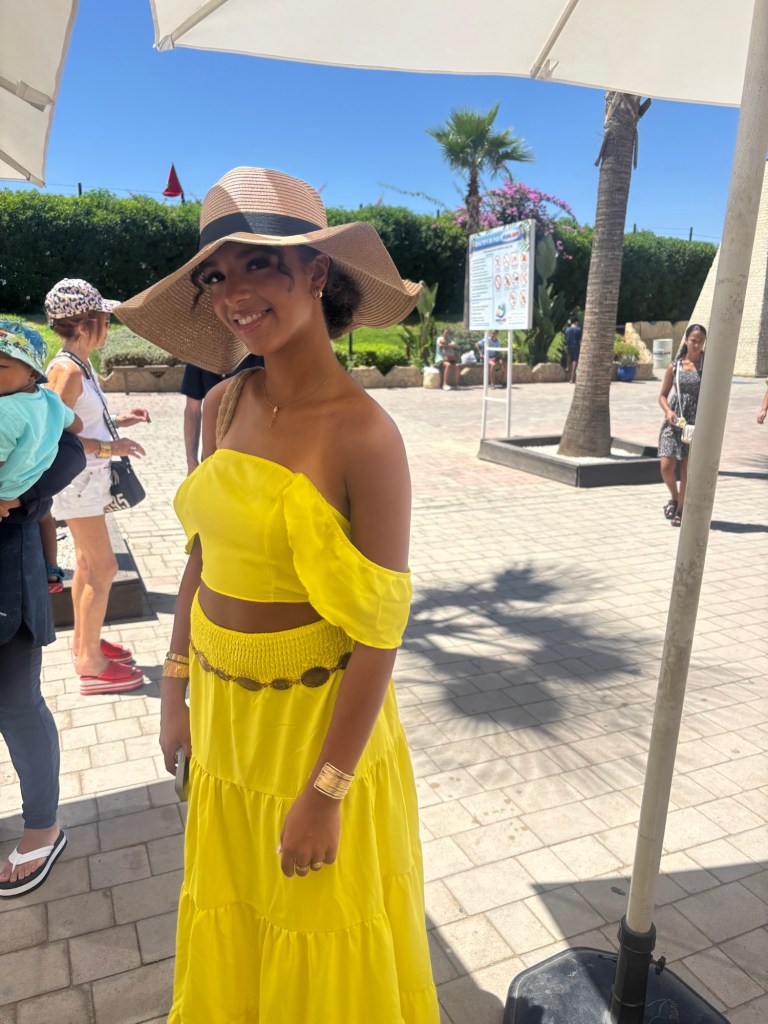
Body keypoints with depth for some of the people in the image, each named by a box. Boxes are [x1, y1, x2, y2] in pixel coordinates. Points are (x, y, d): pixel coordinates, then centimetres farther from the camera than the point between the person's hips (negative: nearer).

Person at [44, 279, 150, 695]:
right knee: (103, 567, -4)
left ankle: (83, 640, 33)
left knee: (87, 562, 18)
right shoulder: (66, 370, -20)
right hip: (76, 479, -9)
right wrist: (109, 447, -24)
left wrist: (118, 421, 8)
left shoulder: (80, 365, 7)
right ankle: (90, 663, 8)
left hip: (91, 477, 9)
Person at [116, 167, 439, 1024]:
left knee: (323, 942, 19)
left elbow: (379, 634, -19)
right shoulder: (221, 407, -2)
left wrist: (324, 792, -15)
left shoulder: (363, 435, -22)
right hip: (220, 712, 6)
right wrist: (175, 692, 10)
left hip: (318, 719, -5)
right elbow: (200, 557, 7)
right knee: (229, 924, 27)